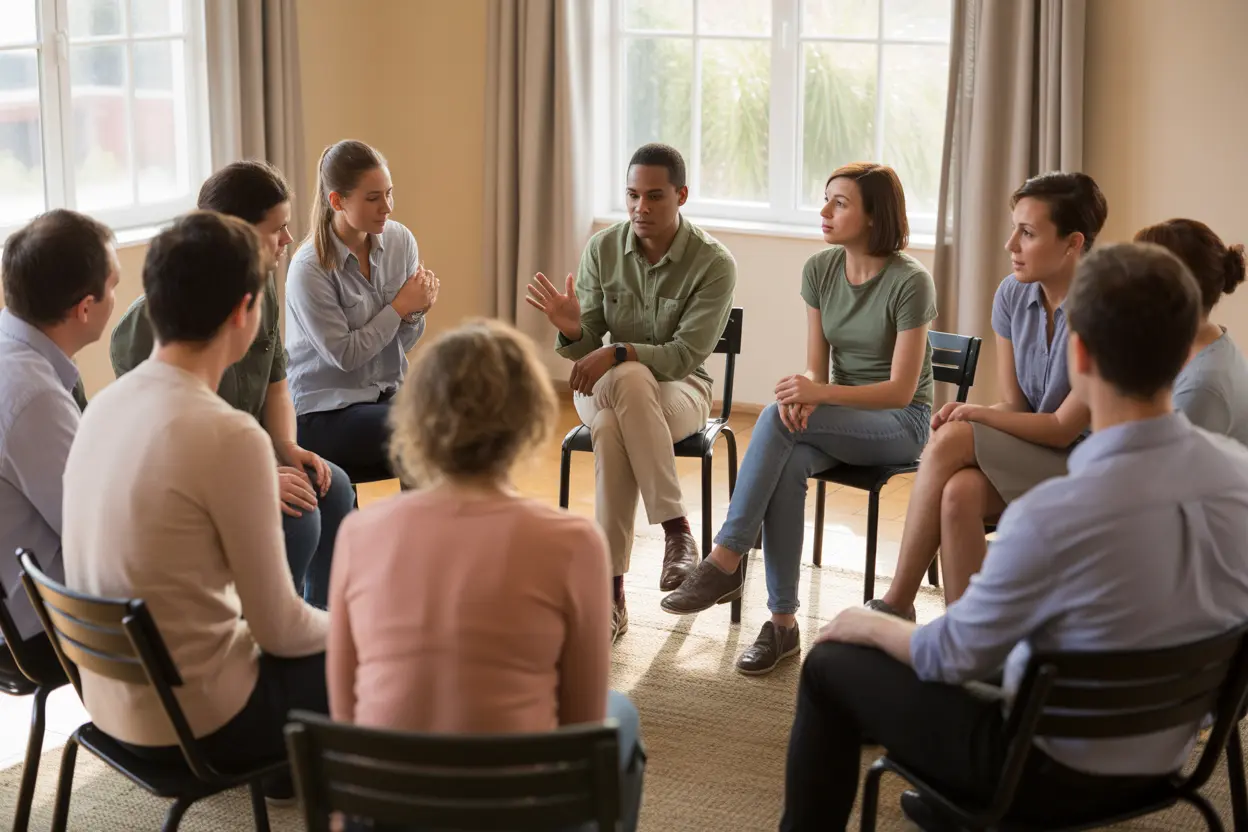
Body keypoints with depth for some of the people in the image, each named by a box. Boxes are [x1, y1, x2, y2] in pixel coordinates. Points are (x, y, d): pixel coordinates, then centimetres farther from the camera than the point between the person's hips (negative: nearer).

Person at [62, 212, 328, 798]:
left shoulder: (105, 406, -1)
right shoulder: (229, 436, -26)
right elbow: (278, 627, -17)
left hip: (111, 698, 8)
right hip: (194, 721, -8)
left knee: (319, 632, 28)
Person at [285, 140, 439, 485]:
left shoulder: (400, 241, 0)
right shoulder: (309, 269, -15)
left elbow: (402, 343, 8)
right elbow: (344, 355, -13)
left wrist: (416, 313, -13)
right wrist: (400, 306, -12)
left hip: (388, 392, 6)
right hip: (326, 411, -6)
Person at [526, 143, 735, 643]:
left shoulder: (713, 263, -12)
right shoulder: (602, 249, -3)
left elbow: (688, 354, -19)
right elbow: (585, 346, -2)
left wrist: (618, 353, -33)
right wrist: (571, 328, -26)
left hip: (680, 388, -2)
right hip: (604, 388, 2)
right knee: (611, 427, -38)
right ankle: (675, 528, -27)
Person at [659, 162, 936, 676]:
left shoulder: (910, 282, -16)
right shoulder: (820, 269, 1)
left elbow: (901, 390, -18)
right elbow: (816, 365, 2)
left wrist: (820, 393, -31)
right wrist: (804, 394, -22)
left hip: (899, 423, -5)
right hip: (840, 418, 5)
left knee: (777, 419, -31)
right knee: (787, 467, -31)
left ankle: (725, 562, -29)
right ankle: (782, 623, -27)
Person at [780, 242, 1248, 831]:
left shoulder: (1053, 516, -34)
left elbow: (953, 656, -17)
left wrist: (871, 625, 5)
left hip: (1057, 770, -6)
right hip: (1162, 760, 6)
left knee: (833, 665, 11)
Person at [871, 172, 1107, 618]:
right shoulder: (1012, 295, 1)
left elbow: (1064, 428, -15)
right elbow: (1014, 405, 3)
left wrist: (976, 414, -21)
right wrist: (969, 414, -18)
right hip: (1026, 461, 5)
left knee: (952, 441, -26)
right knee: (960, 492, -30)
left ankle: (897, 604, -16)